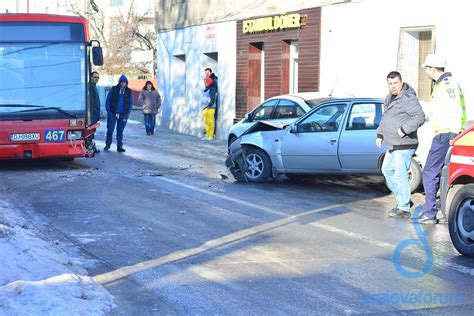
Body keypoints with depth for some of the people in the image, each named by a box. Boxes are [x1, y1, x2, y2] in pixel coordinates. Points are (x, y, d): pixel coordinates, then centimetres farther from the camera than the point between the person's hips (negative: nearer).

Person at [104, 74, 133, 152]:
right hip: (112, 114, -1)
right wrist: (108, 111, -6)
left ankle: (120, 146, 11)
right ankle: (108, 144, 13)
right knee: (110, 129, -2)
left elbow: (131, 103, 9)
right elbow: (108, 100, 2)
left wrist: (127, 113, 0)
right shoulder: (113, 89, 1)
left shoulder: (129, 92, 7)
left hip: (123, 115, 1)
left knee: (120, 131, 6)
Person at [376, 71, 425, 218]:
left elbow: (419, 117, -23)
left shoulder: (408, 99, -14)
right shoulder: (389, 98, 16)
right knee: (387, 170, 18)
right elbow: (384, 119, 26)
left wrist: (404, 129, -26)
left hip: (404, 145, -10)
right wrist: (380, 135, 19)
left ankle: (404, 209, -1)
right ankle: (403, 200, 27)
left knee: (400, 175, -8)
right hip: (392, 145, 10)